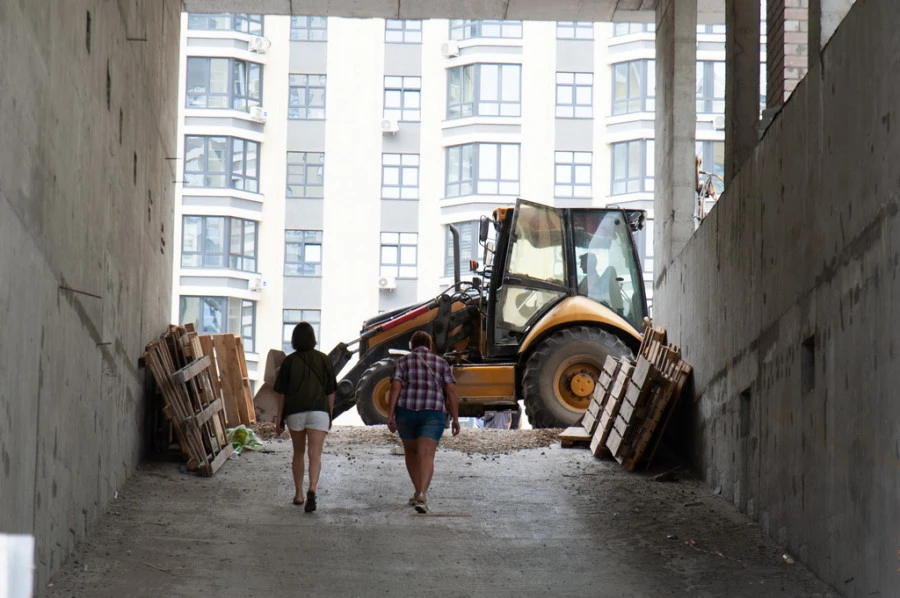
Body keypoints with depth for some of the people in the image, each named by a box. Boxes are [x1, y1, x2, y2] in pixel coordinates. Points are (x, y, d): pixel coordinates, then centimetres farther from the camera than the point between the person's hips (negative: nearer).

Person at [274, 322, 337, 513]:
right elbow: (330, 391, 4)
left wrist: (279, 419, 8)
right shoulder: (323, 360, 1)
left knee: (298, 453, 18)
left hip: (295, 413, 1)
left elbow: (282, 393, 1)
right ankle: (312, 489, -30)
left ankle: (298, 494, 21)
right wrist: (330, 415, 14)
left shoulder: (289, 361, -1)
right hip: (318, 411, -1)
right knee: (315, 455, -8)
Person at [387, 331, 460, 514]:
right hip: (432, 414, -1)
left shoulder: (403, 362, 5)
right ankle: (421, 495, -29)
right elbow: (451, 391, 0)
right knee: (426, 456, -9)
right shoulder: (441, 364, 8)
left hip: (406, 411, 1)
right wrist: (455, 418, 3)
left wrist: (390, 416, -8)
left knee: (410, 451, 23)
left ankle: (419, 492, 27)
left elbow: (395, 388, -6)